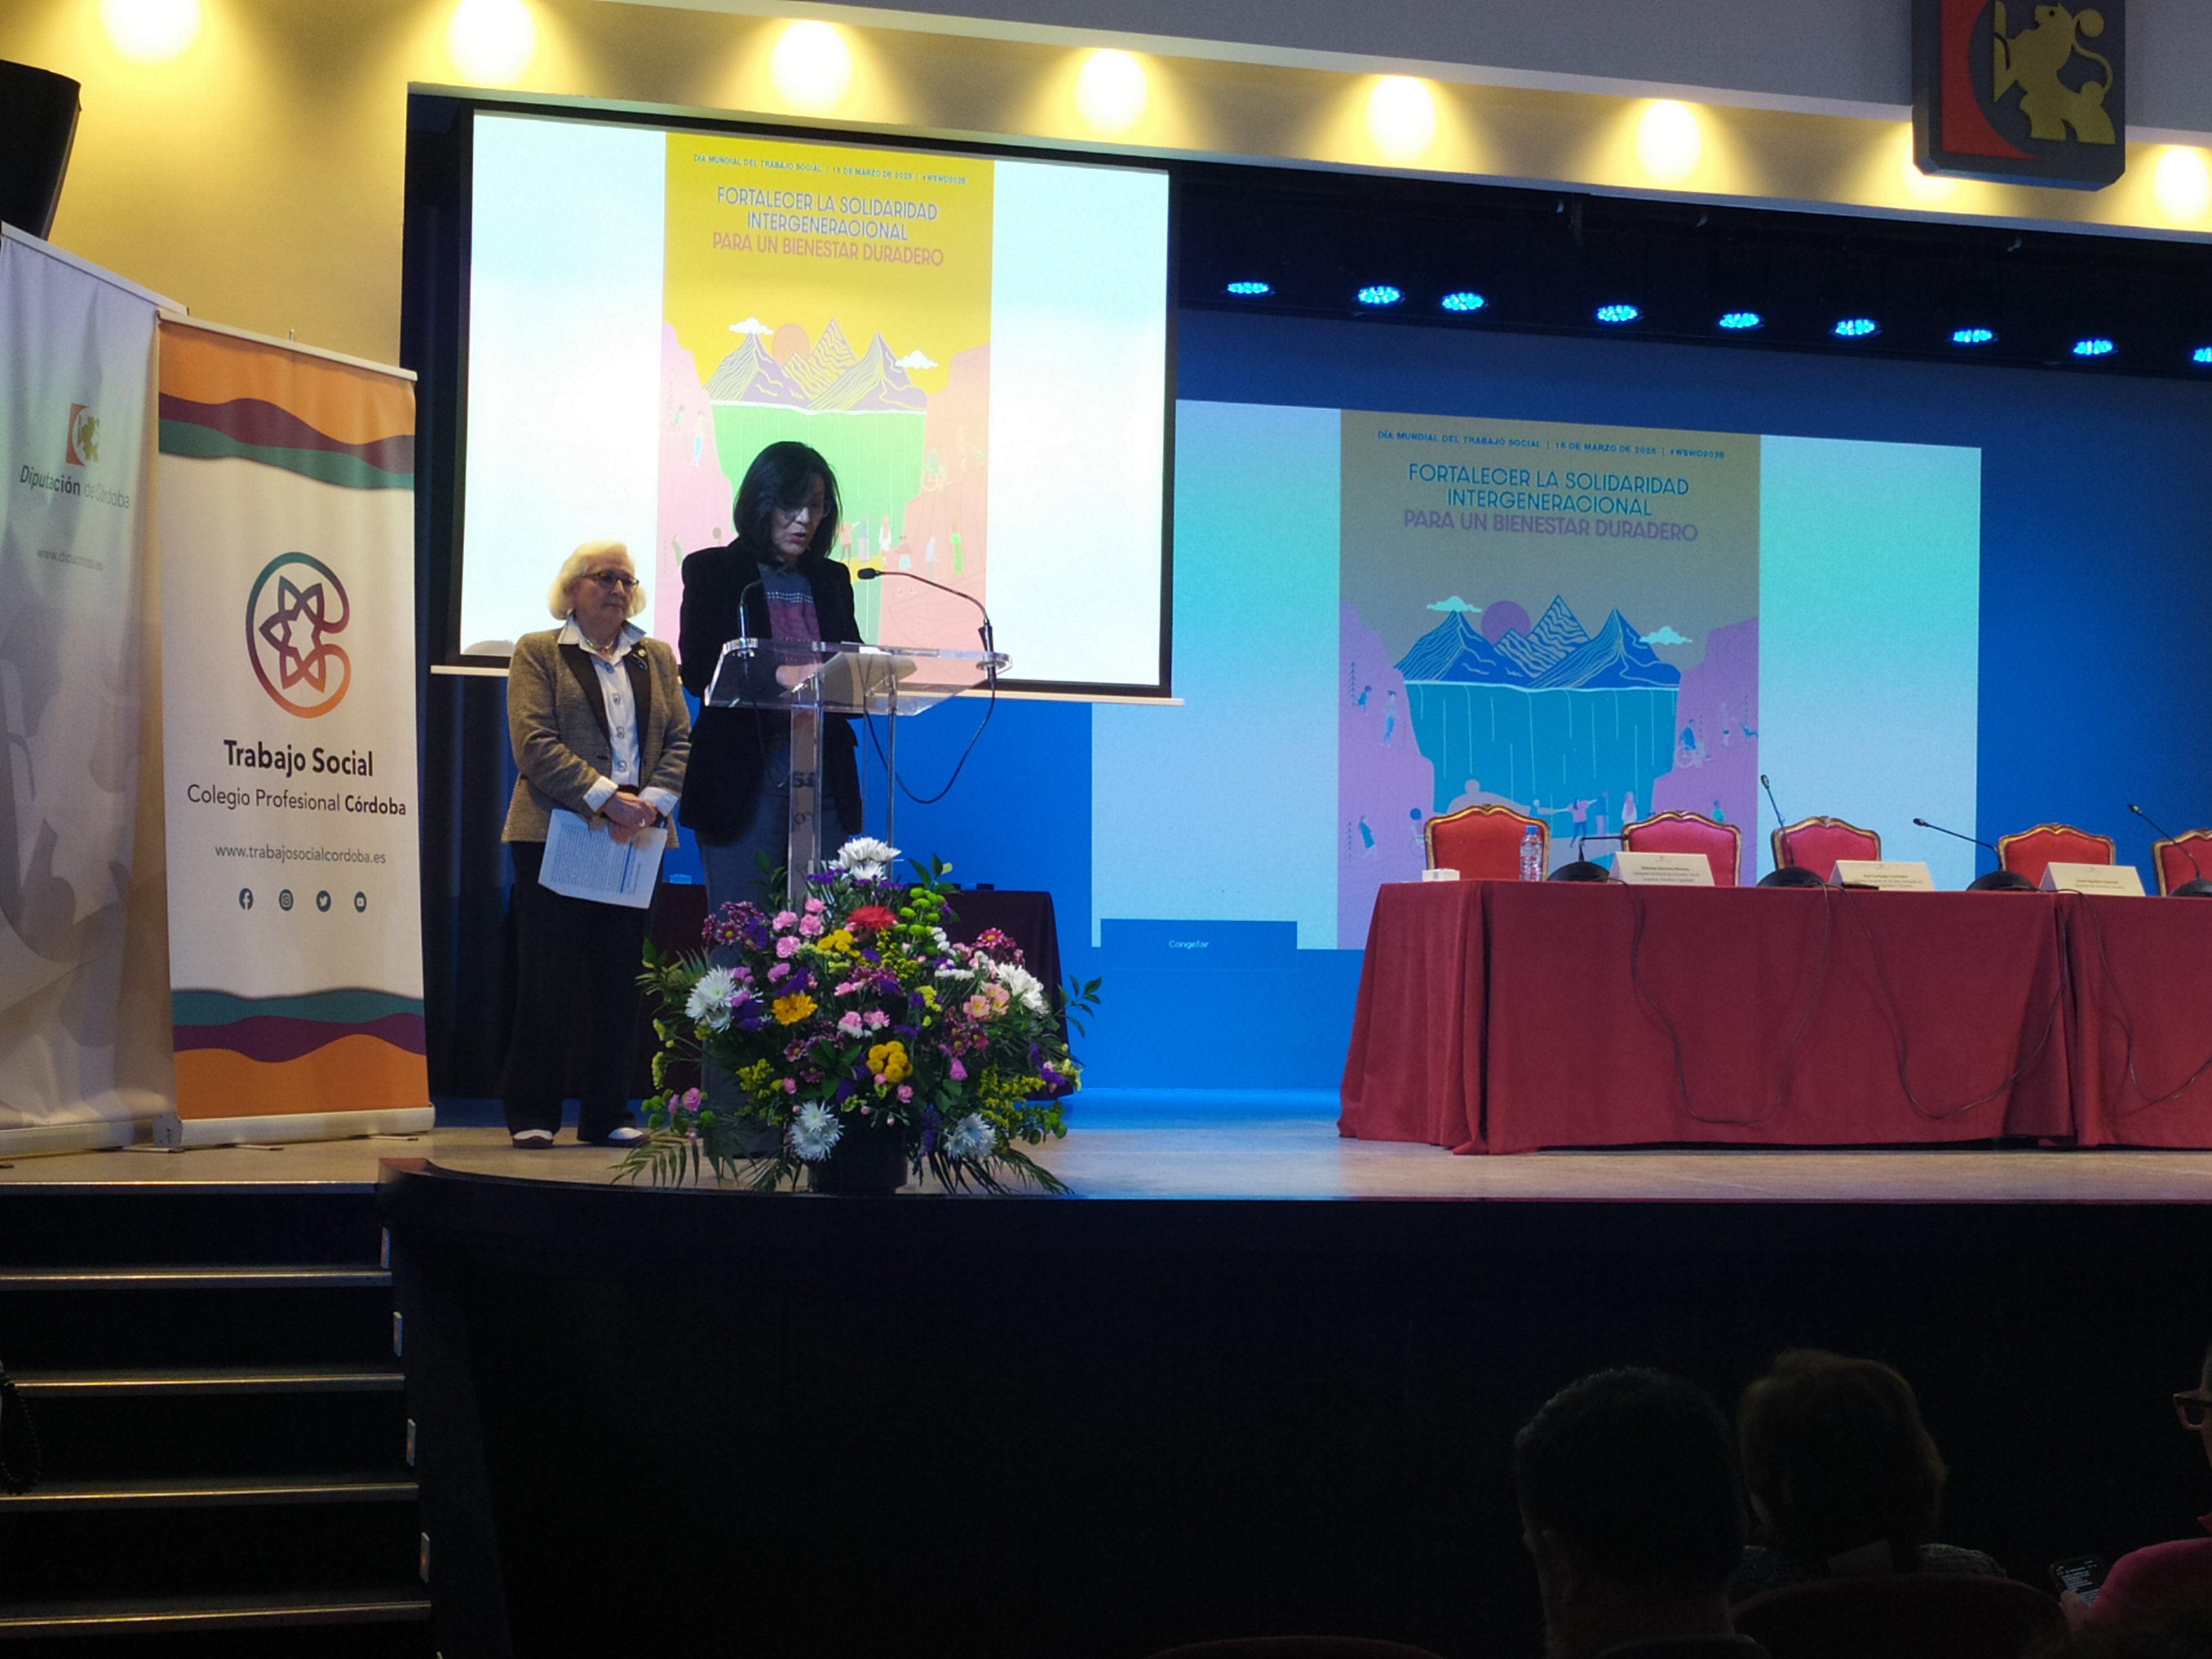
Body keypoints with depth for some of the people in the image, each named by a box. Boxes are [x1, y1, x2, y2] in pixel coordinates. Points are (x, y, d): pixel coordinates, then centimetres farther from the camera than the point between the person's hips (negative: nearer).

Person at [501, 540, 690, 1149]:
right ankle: (531, 1116, 4)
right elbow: (535, 745, -8)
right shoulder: (537, 653, 4)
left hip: (635, 838, 4)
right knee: (545, 982, -2)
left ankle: (608, 1115, 9)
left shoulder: (657, 657, 17)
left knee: (619, 984, 4)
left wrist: (651, 802, -9)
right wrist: (606, 798, -17)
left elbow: (680, 740, 9)